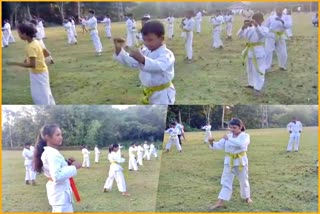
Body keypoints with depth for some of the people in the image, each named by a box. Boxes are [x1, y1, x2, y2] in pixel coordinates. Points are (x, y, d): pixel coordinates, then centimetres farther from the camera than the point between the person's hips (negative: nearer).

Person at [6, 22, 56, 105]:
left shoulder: (31, 47, -26)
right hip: (39, 72, 10)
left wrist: (15, 63, -25)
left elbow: (32, 65, -29)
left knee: (42, 95, 1)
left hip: (39, 74, -10)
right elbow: (46, 54, 9)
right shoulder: (35, 42, 1)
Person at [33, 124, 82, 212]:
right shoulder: (52, 154, -22)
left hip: (57, 191, 11)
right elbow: (57, 176, -31)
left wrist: (66, 164, 4)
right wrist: (73, 167, -23)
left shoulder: (49, 152, 9)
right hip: (60, 192, -11)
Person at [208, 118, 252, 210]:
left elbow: (241, 144, -32)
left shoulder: (245, 136, -10)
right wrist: (212, 143, -25)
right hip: (229, 161, 3)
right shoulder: (228, 136, 2)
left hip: (241, 161, -3)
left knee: (244, 181, 14)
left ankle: (247, 197, 38)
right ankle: (220, 202, 3)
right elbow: (219, 146, -5)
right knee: (226, 182, 3)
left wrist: (229, 139, -29)